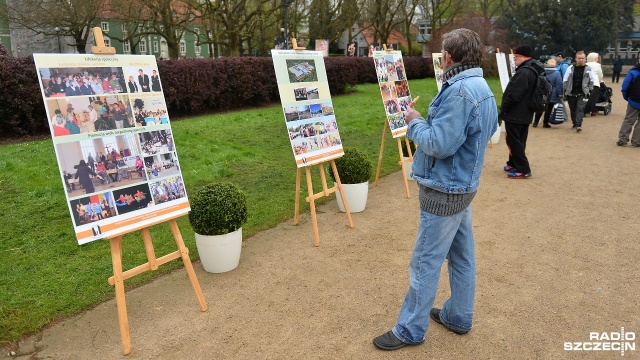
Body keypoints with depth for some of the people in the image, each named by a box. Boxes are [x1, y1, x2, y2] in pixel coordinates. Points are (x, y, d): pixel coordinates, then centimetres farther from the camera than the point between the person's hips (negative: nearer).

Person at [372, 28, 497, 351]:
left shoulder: (460, 92, -23)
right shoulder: (482, 88, 10)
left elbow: (439, 144, -25)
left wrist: (415, 123, -9)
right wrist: (427, 121, 7)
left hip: (444, 191, -10)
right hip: (462, 186, 10)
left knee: (425, 262, 0)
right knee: (461, 255, 18)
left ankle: (410, 330, 15)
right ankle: (458, 317, 34)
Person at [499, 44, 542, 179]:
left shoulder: (524, 72, -22)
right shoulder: (533, 70, 13)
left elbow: (513, 95, -25)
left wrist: (502, 110, -13)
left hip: (515, 114, -10)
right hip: (524, 114, 10)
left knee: (514, 141, -4)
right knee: (518, 141, 18)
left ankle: (523, 170, -2)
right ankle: (514, 164, 30)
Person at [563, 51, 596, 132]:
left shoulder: (589, 69, 2)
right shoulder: (571, 68, 4)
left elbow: (592, 80, 8)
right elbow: (565, 80, 8)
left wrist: (589, 90, 0)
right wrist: (565, 90, 3)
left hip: (582, 94, -2)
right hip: (571, 93, 2)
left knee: (580, 109, -13)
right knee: (573, 110, 11)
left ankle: (578, 125, -18)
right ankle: (575, 124, 26)